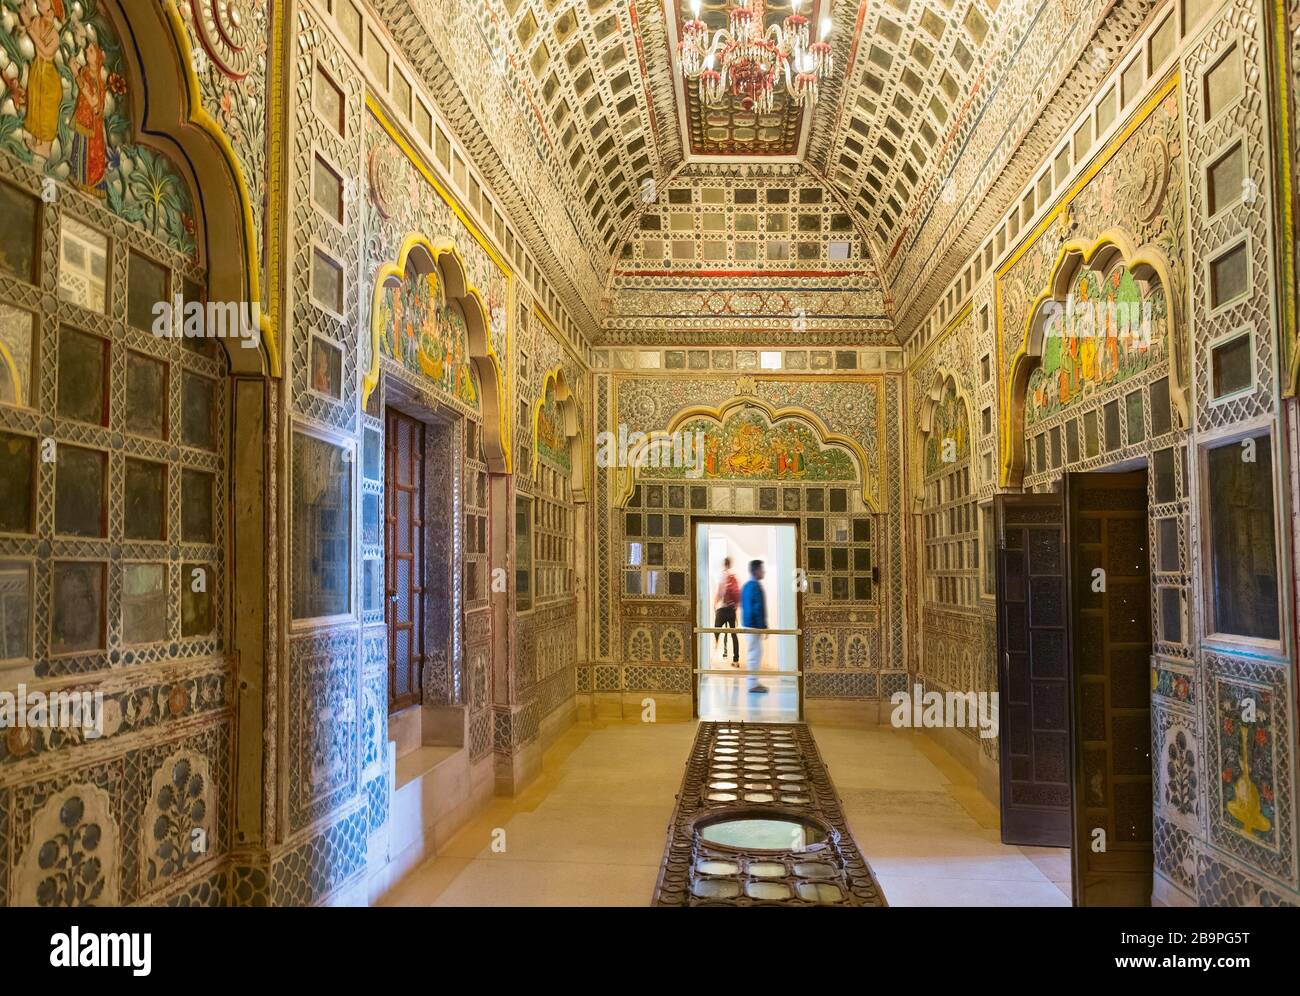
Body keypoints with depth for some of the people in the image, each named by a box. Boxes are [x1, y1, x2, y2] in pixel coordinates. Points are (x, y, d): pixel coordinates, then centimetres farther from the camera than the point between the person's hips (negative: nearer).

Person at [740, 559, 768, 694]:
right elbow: (759, 608, -21)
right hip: (755, 625, -10)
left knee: (754, 653, 16)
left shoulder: (746, 585, 12)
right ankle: (753, 684, -2)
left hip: (748, 623, 10)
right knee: (755, 653, -5)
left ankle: (754, 681, 21)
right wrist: (764, 626, -16)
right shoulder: (756, 586, -17)